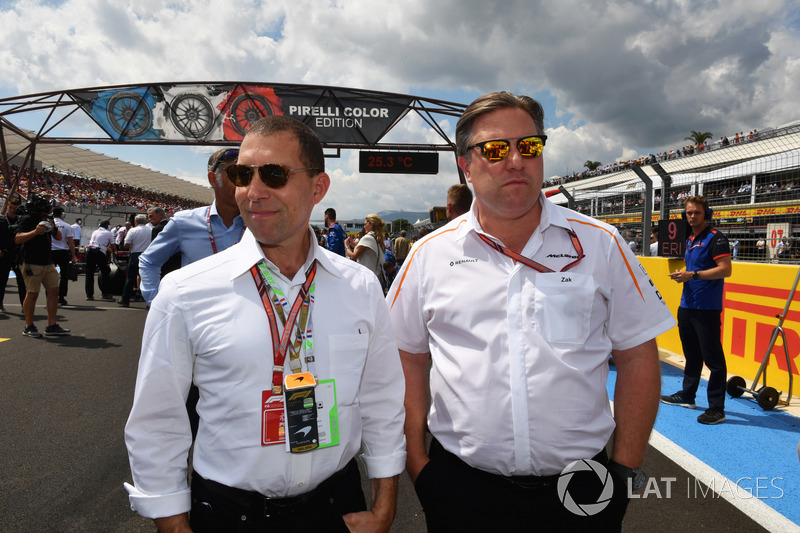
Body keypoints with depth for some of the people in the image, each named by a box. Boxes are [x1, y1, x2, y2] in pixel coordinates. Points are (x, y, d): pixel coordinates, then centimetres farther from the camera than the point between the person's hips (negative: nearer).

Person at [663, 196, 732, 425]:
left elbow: (725, 269, -18)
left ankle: (717, 408, 1)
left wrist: (693, 275, -20)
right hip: (687, 305, 9)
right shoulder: (690, 240, 16)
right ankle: (687, 396, 30)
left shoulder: (715, 238, -9)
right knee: (691, 355, 18)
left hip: (707, 309, -9)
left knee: (713, 358, -5)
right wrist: (683, 275, 7)